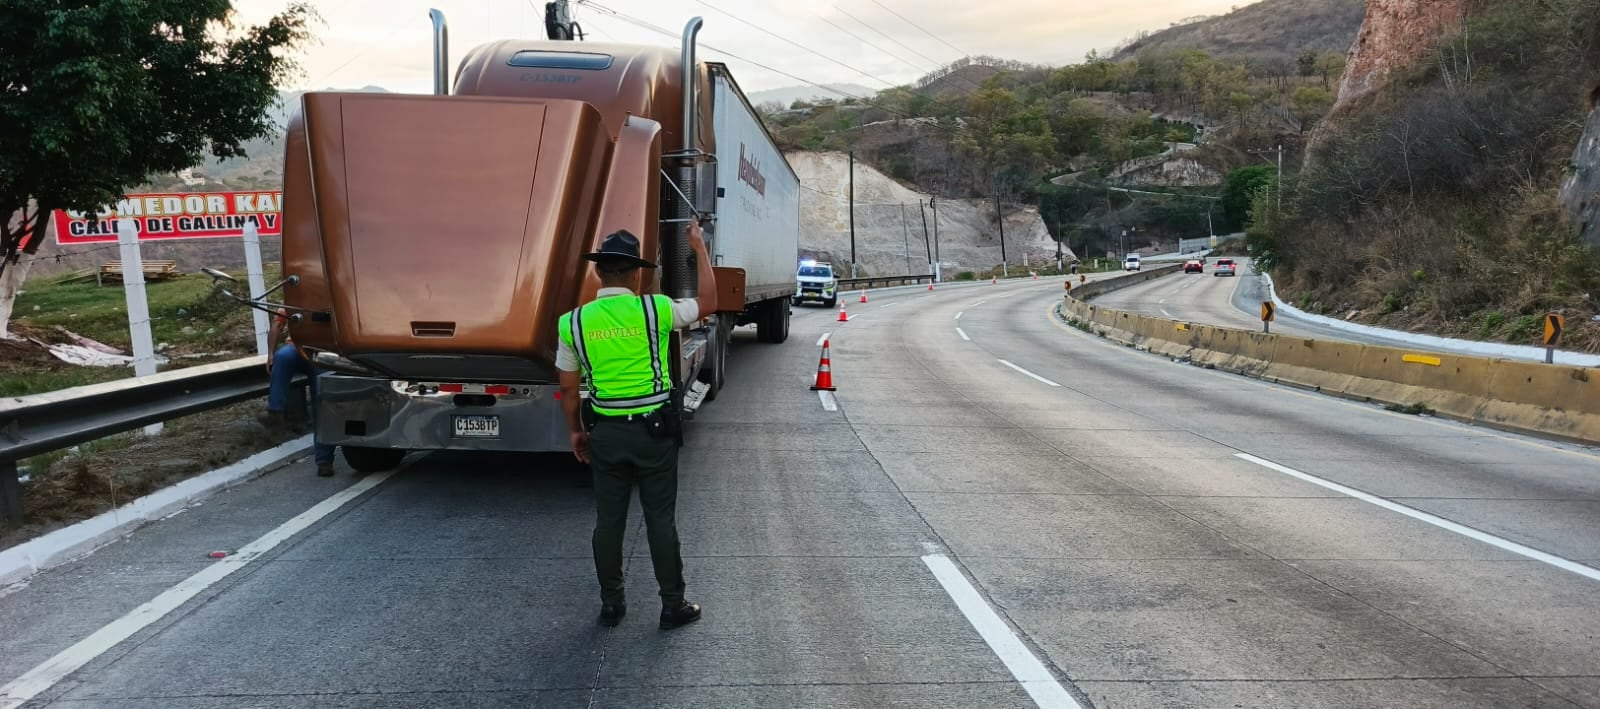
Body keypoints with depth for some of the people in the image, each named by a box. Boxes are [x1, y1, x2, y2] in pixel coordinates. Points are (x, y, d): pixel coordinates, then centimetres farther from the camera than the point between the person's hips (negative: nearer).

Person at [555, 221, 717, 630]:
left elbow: (568, 388, 3)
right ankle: (673, 605, 18)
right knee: (660, 520, 8)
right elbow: (707, 303, 8)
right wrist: (699, 249, 17)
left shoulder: (574, 321, -4)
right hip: (653, 429, -2)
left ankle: (611, 603, 26)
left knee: (608, 520, 13)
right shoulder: (655, 309, -10)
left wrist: (576, 431, 17)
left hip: (605, 431, 2)